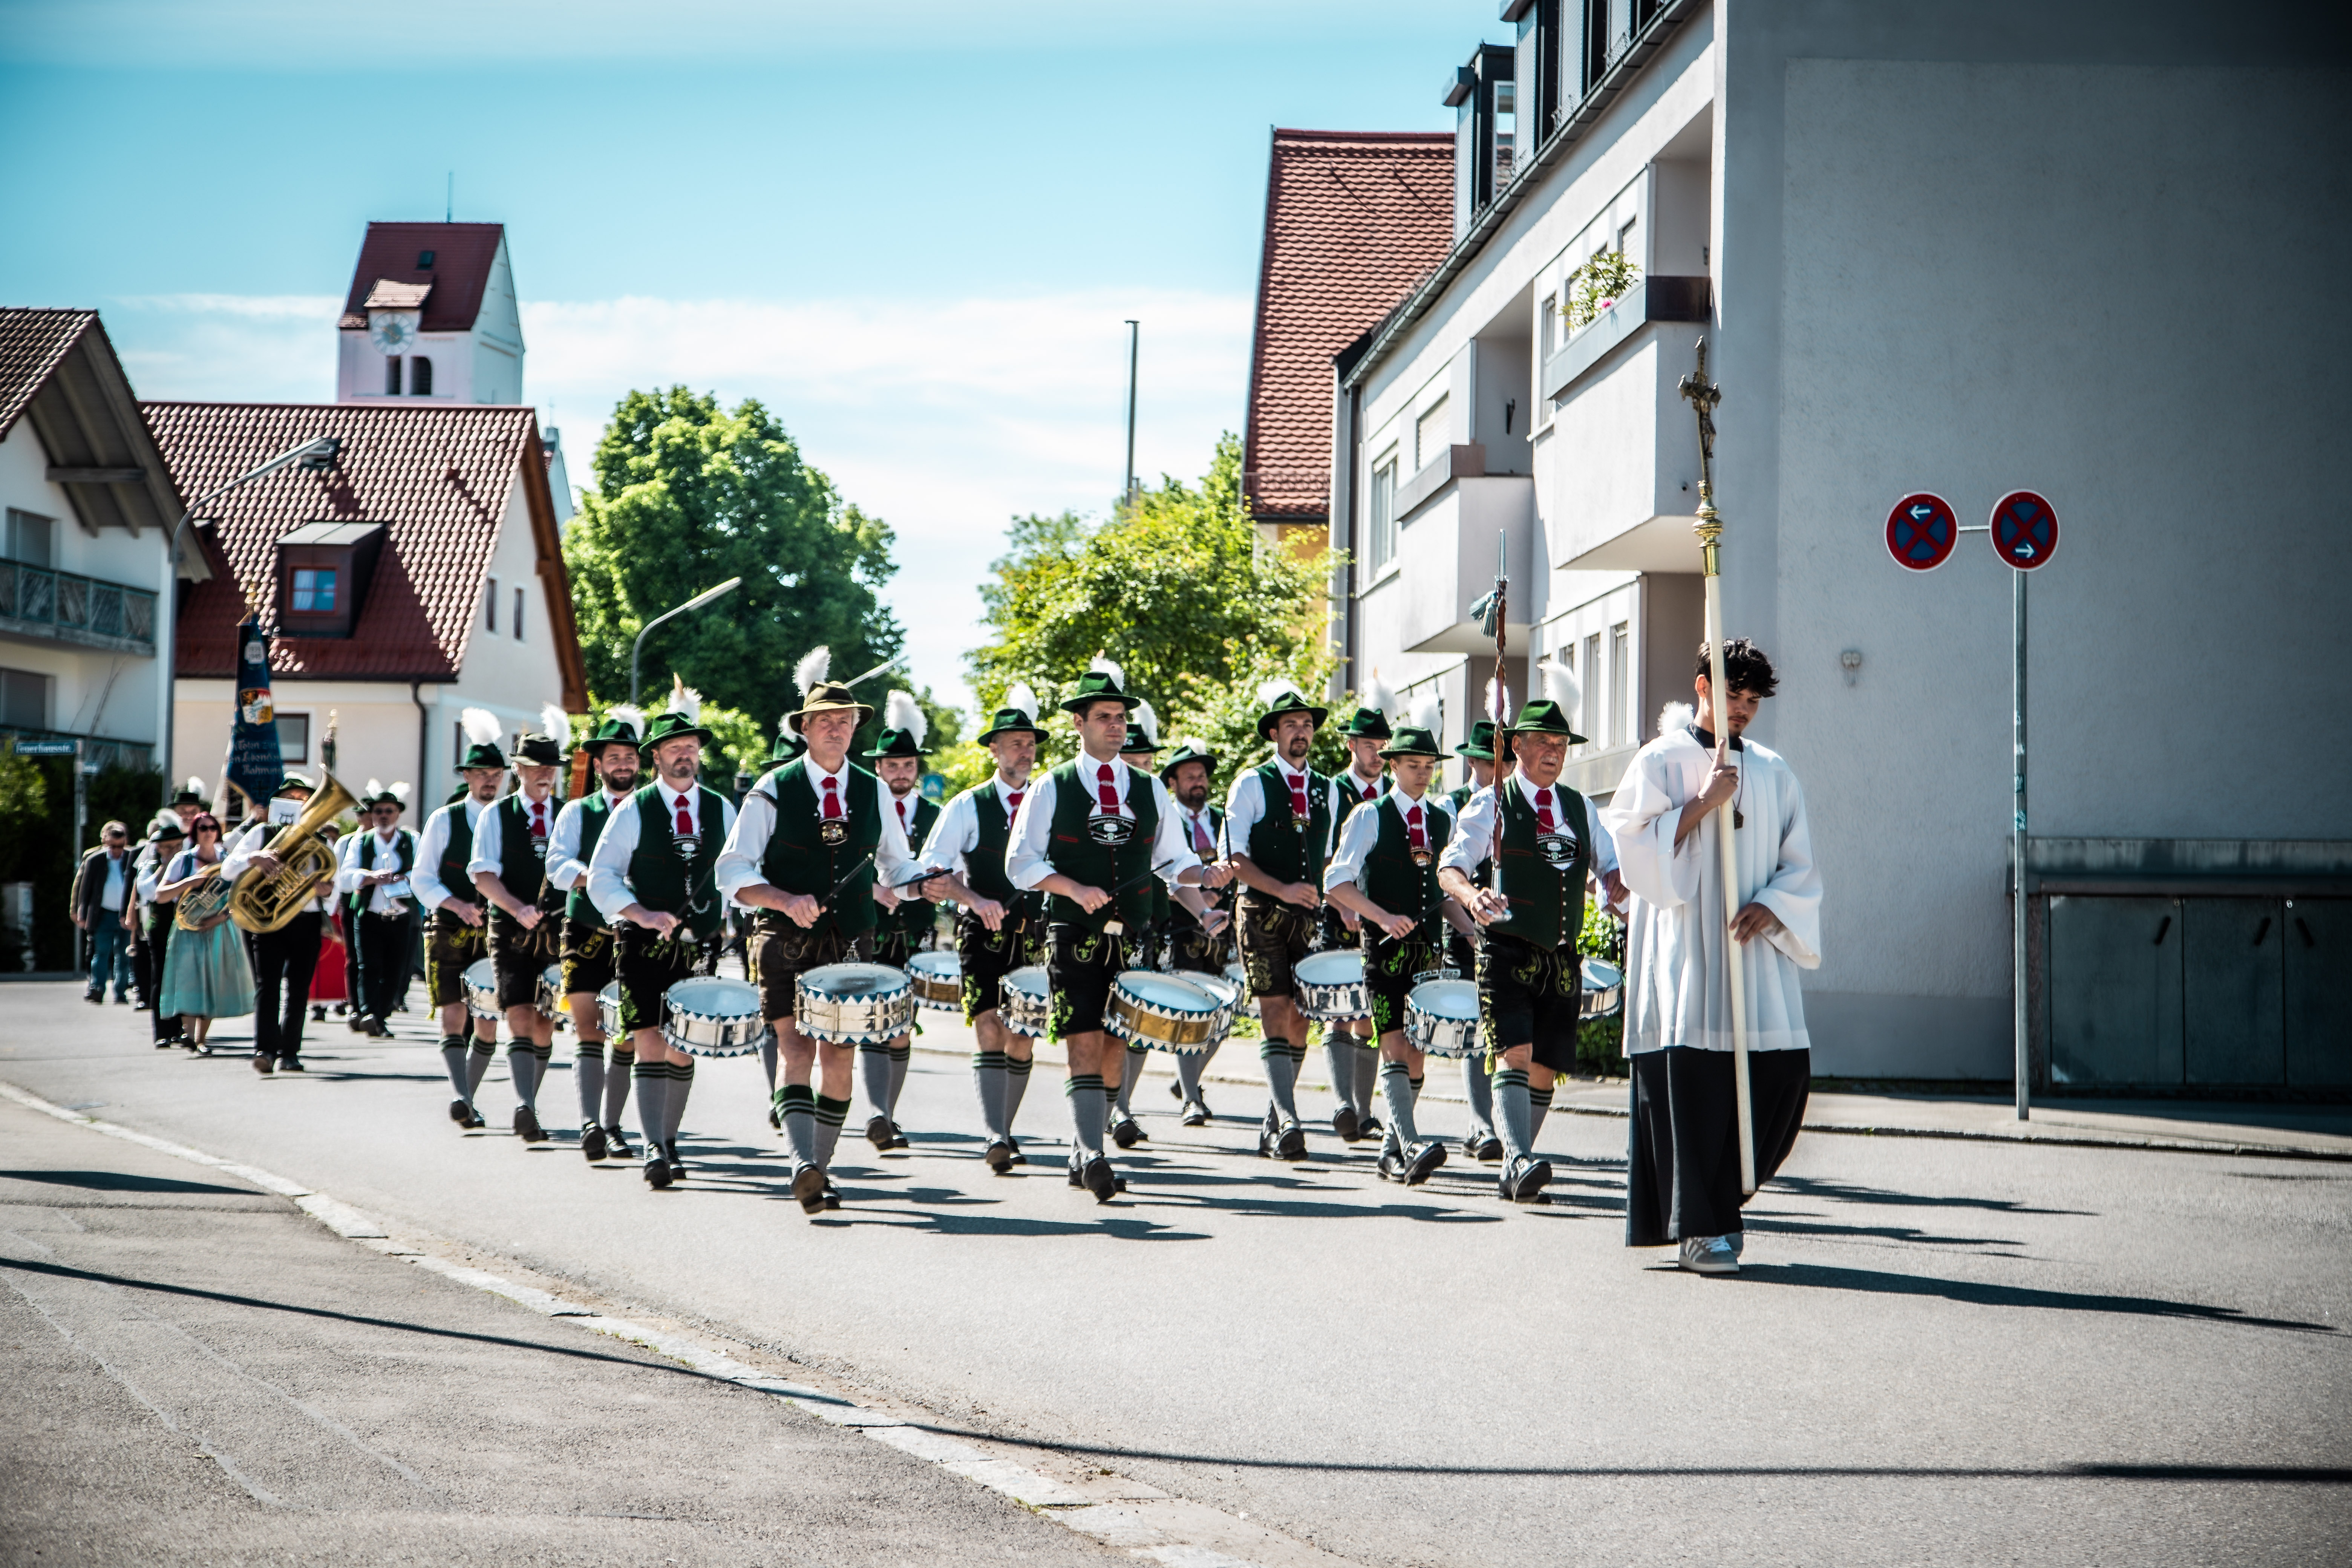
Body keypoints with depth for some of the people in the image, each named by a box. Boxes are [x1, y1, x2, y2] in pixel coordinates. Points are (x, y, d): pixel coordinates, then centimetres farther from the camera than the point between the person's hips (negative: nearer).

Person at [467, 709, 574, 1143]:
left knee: (545, 1027, 7)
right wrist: (518, 908, -21)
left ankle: (528, 1111, 21)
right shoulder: (496, 815, 4)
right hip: (510, 932, -3)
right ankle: (525, 1108, -26)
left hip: (557, 933, 3)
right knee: (520, 1020, -15)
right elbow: (483, 876, -6)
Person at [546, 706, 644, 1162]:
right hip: (587, 933, -1)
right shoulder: (576, 812, 8)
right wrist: (591, 878, -25)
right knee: (589, 1030, -11)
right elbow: (557, 864, -5)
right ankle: (589, 1124, -19)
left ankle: (611, 1127, 14)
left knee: (629, 1038, 4)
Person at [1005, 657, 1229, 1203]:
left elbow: (1173, 860, 15)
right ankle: (1090, 1154, -19)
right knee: (1085, 1044, -13)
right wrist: (1076, 890, -16)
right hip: (1074, 937, -4)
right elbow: (1022, 863, -1)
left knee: (1115, 1049, 5)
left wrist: (1207, 875, -7)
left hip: (1132, 938, 4)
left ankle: (1083, 1158, 14)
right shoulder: (1052, 789, 2)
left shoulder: (1150, 790, 12)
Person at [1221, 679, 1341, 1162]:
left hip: (1310, 921, 4)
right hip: (1264, 917, -4)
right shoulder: (1252, 785, 0)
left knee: (1299, 1022, 4)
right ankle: (1288, 1123, -18)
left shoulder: (1327, 791, 14)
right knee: (1276, 1017, -12)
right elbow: (1236, 858, -6)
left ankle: (1273, 1127, 14)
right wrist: (1283, 890, -18)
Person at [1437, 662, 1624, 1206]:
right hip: (1508, 951, -5)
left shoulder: (1579, 809, 16)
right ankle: (1520, 1160, -33)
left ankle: (1514, 1175, 19)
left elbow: (1611, 866, 17)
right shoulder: (1492, 803, 1)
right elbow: (1450, 865, -8)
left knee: (1545, 1071, 6)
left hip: (1562, 957, 5)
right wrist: (1471, 896, -31)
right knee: (1514, 1057, -20)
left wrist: (1620, 883, -8)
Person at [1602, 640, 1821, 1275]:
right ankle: (1699, 1227, -7)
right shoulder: (1661, 761, 4)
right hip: (1683, 946, -4)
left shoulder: (1773, 771, 15)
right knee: (1692, 1074, -11)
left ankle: (1719, 1199, 15)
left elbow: (1800, 865, 13)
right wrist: (1703, 805, -12)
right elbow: (1634, 843, -5)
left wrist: (1771, 909, -6)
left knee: (1784, 1069, -4)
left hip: (1755, 950, 4)